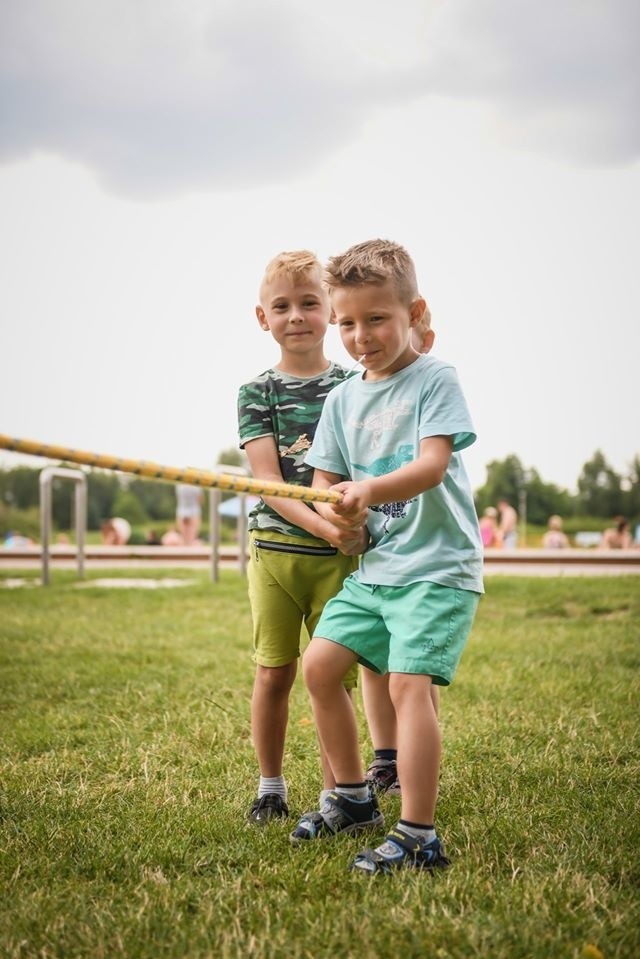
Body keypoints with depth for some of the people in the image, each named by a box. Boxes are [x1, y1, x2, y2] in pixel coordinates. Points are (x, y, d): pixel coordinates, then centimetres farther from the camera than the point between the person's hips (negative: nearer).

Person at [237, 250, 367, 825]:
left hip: (341, 552, 0)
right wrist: (322, 526, -22)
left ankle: (334, 794, 15)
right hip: (275, 546, 0)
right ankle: (270, 786, 21)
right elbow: (267, 480, -7)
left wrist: (355, 518, -16)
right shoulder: (257, 392, 3)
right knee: (274, 672, 4)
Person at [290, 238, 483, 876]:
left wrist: (368, 491, -38)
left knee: (408, 682, -19)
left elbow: (432, 464, -21)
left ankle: (417, 835, -15)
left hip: (437, 565, -7)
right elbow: (324, 480, 11)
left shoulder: (435, 380, -7)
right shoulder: (343, 398, 11)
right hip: (373, 566, 7)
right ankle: (352, 798, 22)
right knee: (319, 663, 4)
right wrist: (337, 514, -11)